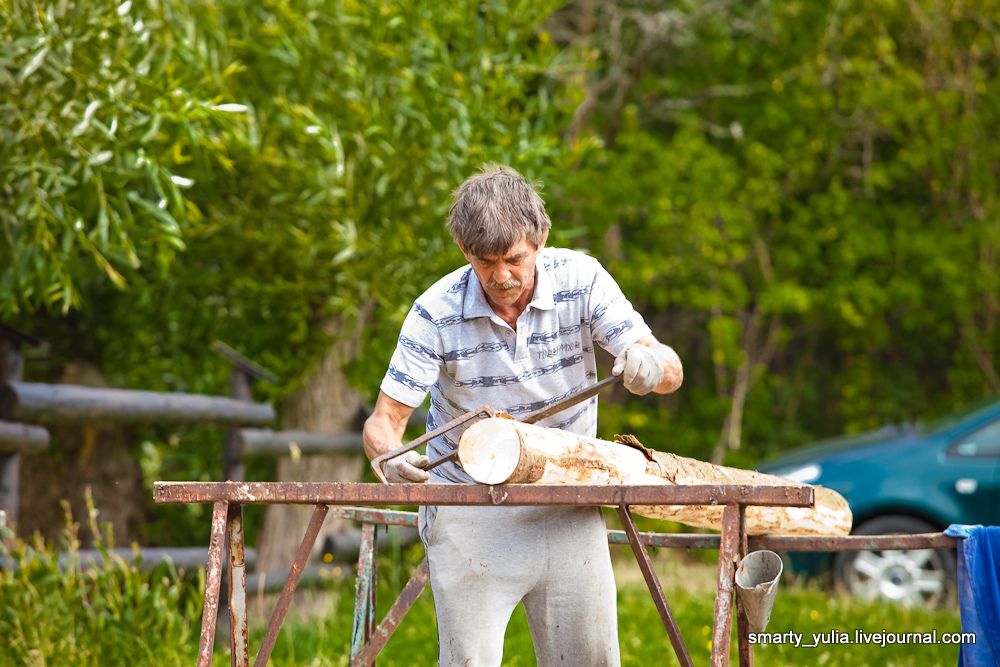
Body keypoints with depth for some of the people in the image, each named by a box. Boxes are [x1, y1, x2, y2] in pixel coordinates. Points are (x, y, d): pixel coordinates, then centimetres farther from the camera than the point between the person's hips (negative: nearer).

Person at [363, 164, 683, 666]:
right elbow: (384, 420, -15)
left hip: (568, 508, 2)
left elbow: (671, 370, -13)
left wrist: (650, 364, -38)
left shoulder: (581, 280, -11)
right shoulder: (436, 314, -16)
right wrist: (391, 457, -39)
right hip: (469, 512, -2)